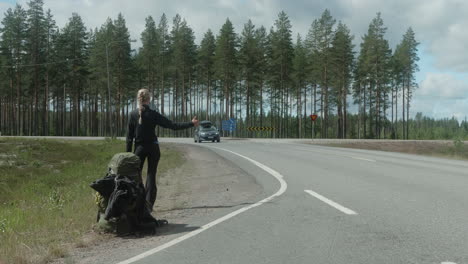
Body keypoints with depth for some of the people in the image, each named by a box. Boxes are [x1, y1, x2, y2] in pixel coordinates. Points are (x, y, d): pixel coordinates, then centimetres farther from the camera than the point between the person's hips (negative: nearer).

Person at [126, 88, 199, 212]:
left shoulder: (133, 114, -6)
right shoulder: (153, 114, -9)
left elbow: (129, 136, -3)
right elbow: (173, 125, -9)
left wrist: (128, 153, 3)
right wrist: (191, 124, -1)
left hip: (139, 148, 1)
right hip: (153, 148, 0)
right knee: (151, 175, 6)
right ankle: (149, 203, 1)